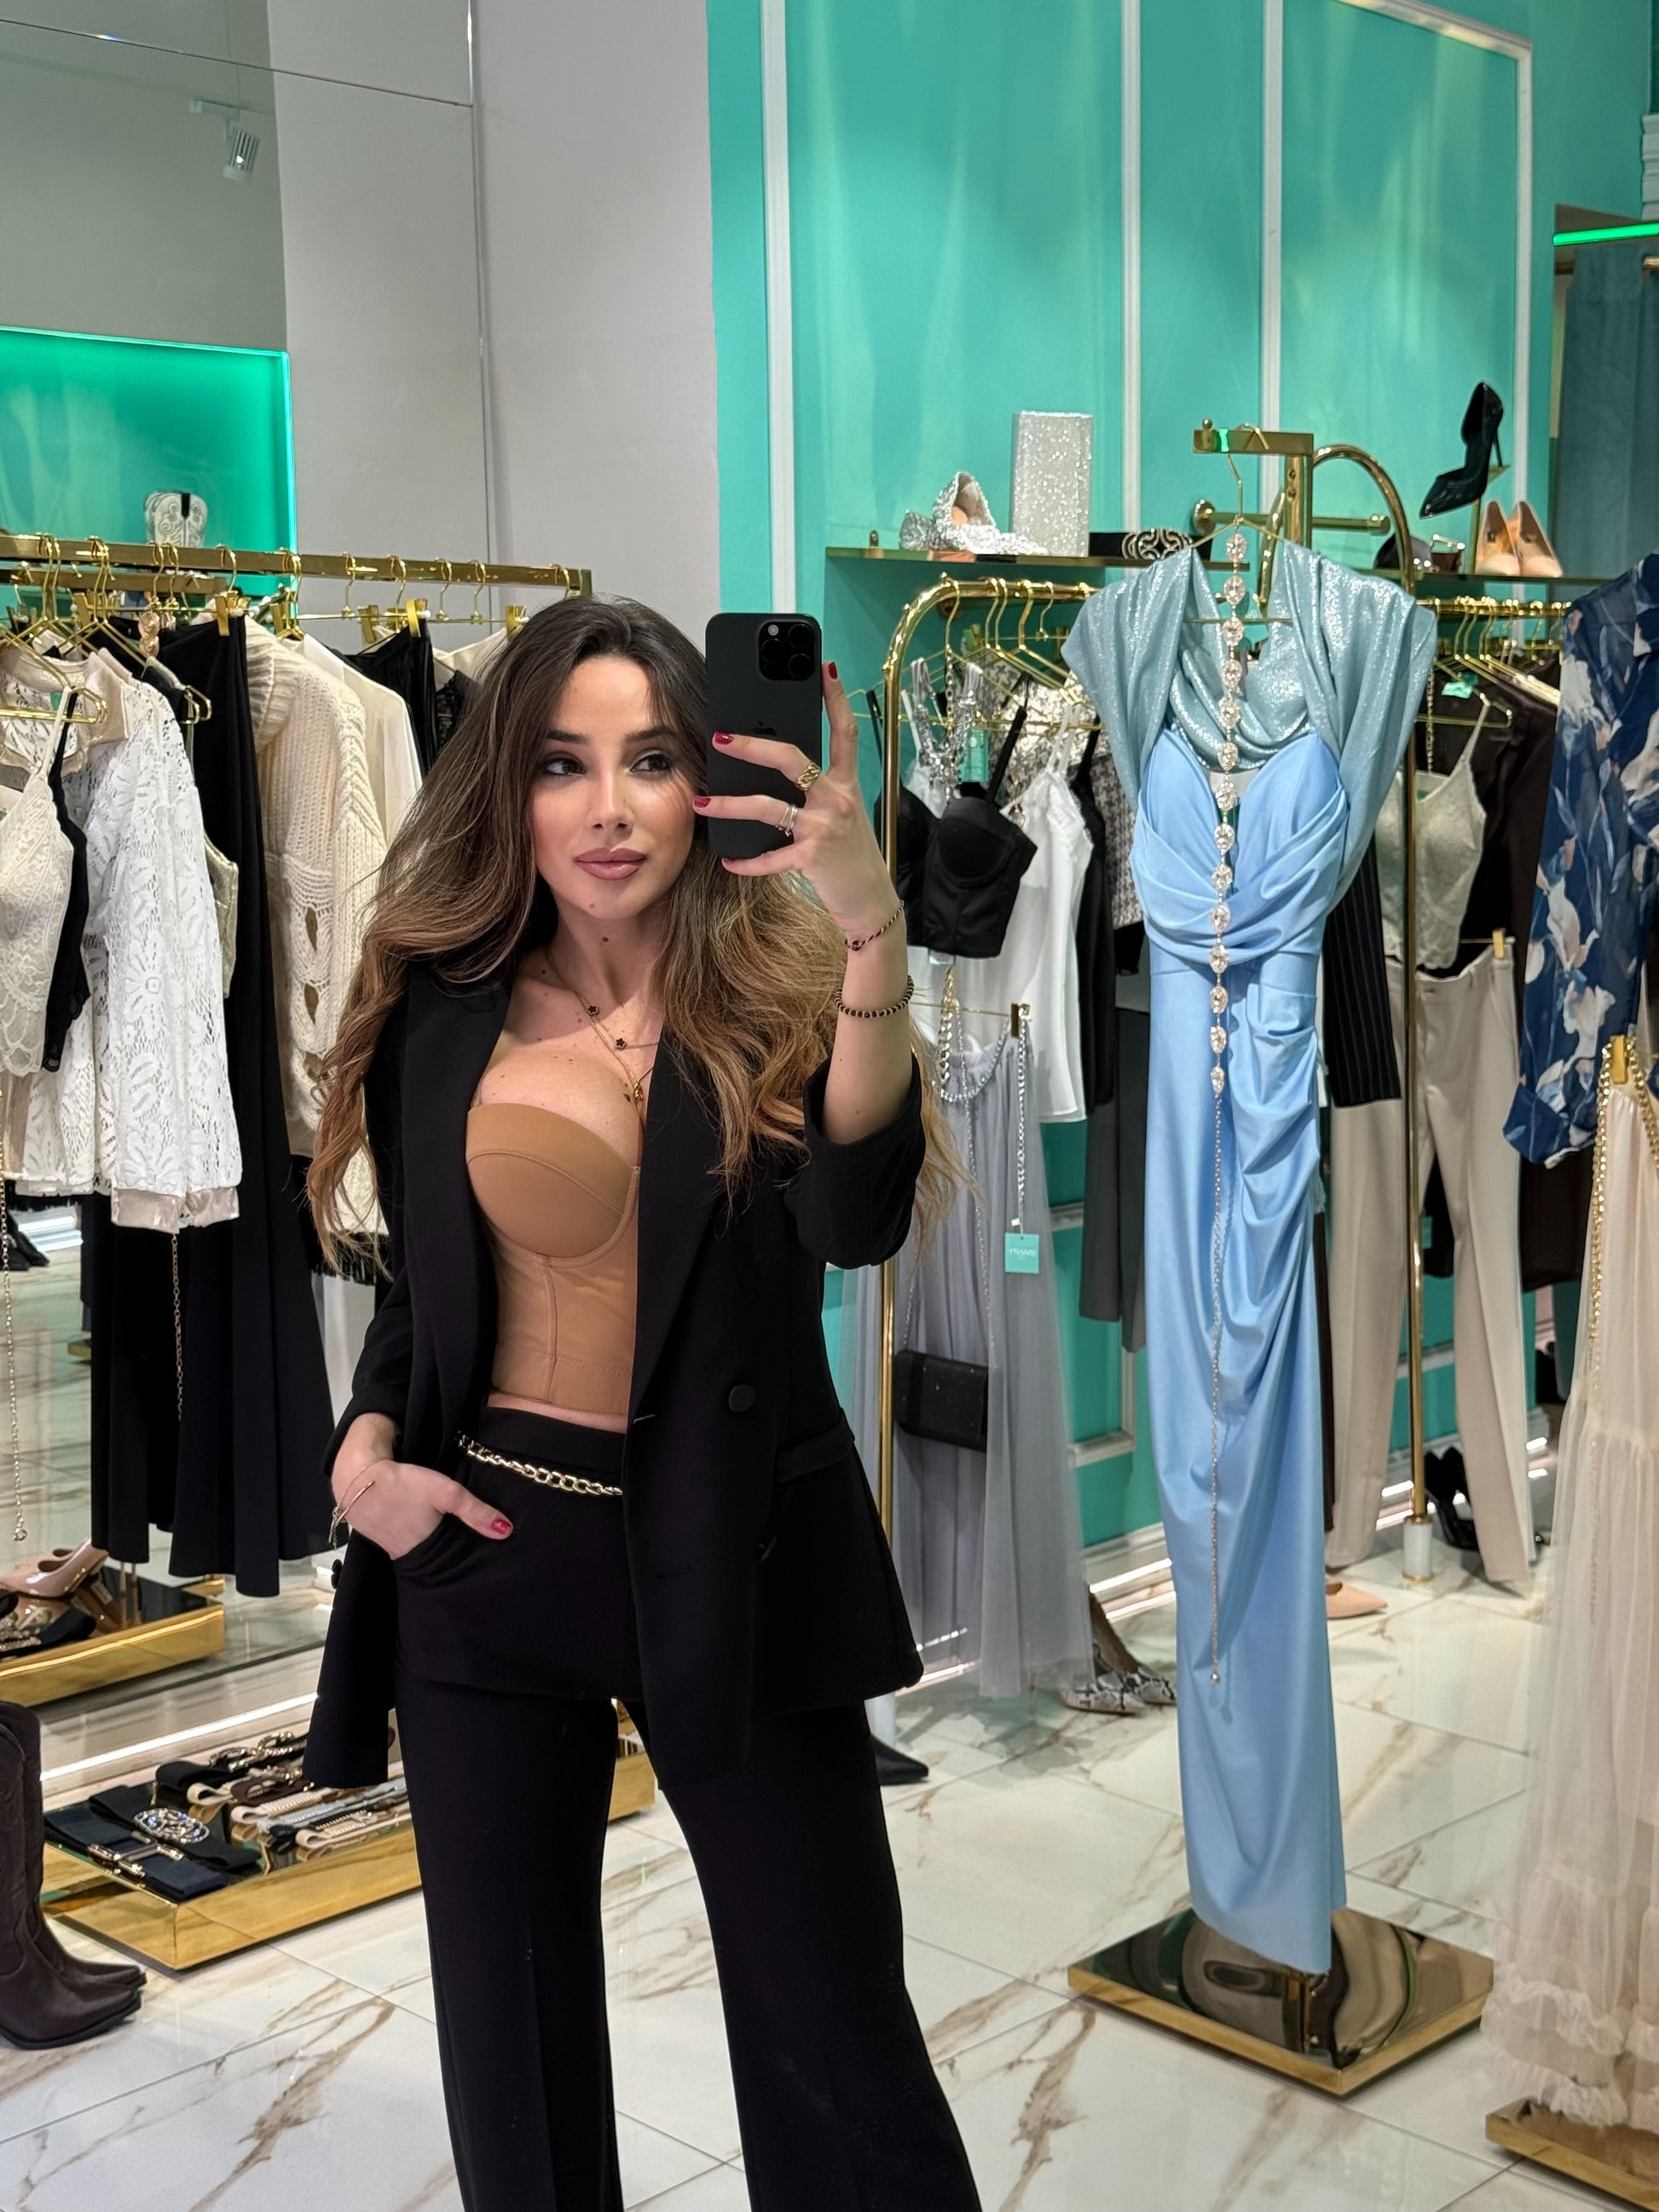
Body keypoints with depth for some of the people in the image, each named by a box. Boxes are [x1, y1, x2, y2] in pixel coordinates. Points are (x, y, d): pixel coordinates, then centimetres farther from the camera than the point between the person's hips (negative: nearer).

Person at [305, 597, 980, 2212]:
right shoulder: (442, 1009, 1)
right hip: (484, 1544, 3)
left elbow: (857, 1219, -27)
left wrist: (871, 932, -39)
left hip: (728, 1571, -2)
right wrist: (363, 1446, -3)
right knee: (507, 2016, 16)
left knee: (834, 2026, 2)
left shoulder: (778, 993, -7)